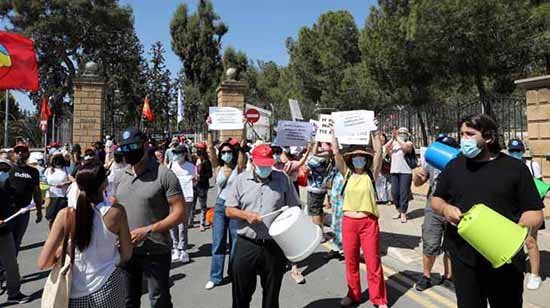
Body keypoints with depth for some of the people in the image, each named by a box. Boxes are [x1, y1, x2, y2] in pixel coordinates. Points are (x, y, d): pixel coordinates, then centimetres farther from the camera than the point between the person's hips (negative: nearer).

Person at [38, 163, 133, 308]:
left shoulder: (66, 215, -15)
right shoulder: (116, 212, -15)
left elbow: (43, 263, -12)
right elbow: (126, 255, -4)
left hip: (75, 294, 0)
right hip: (107, 289, 0)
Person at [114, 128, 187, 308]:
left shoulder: (163, 174, -13)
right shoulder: (122, 176, 6)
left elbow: (180, 213, -15)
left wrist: (147, 230, -22)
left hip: (155, 252, -5)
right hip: (126, 250, 6)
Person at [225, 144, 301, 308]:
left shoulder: (282, 179, 0)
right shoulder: (241, 179, 1)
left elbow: (294, 208, 5)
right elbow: (229, 210, 2)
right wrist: (246, 215, -16)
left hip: (274, 246, 0)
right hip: (246, 245, 0)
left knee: (271, 294, 15)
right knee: (241, 292, 12)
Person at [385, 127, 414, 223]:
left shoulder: (409, 143, 1)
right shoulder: (393, 143, 12)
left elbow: (405, 147, -20)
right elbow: (386, 148, -4)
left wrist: (397, 138, -16)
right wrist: (392, 138, -12)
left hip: (405, 172, -4)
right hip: (394, 171, 5)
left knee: (404, 193, -4)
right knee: (394, 192, 7)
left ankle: (403, 213, 1)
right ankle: (399, 211, 21)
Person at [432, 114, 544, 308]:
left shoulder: (515, 167, -2)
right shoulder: (454, 166, 7)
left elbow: (534, 213, -1)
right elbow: (436, 200, 15)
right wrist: (445, 209, -8)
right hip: (463, 259, 2)